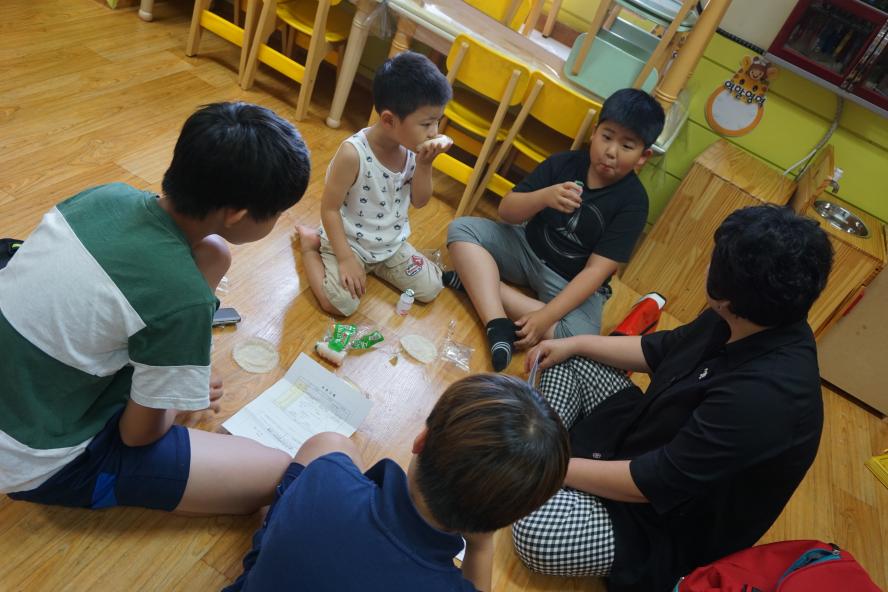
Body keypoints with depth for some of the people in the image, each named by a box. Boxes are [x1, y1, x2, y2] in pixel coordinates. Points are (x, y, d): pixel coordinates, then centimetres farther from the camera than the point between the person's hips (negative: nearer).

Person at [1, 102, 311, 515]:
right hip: (41, 463, -7)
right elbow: (139, 433, -17)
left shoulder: (110, 194, -12)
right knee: (279, 476, -11)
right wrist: (171, 402, 5)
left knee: (212, 254, 0)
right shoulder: (182, 299, -33)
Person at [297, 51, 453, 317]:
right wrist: (346, 258, -23)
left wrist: (424, 164, -19)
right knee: (340, 303, -21)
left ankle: (372, 263, 20)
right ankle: (310, 242, 5)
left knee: (431, 288, 2)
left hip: (392, 243, 6)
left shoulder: (413, 148, -10)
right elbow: (329, 209, -21)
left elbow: (419, 201, -2)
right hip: (348, 242, -6)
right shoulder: (353, 153, -29)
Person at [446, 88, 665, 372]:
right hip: (527, 248, 3)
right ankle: (498, 326, -32)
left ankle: (476, 281, -24)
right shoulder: (564, 163, -6)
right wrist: (544, 197, -32)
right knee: (462, 228, -17)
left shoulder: (633, 202, -14)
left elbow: (597, 270, -21)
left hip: (573, 283, -3)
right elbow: (506, 211, -9)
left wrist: (544, 317, -30)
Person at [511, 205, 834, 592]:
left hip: (667, 523, -8)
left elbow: (652, 483, -31)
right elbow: (658, 352, 8)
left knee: (535, 533, -31)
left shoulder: (764, 397, -37)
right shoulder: (753, 323, -9)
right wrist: (575, 343, 4)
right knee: (571, 359, 7)